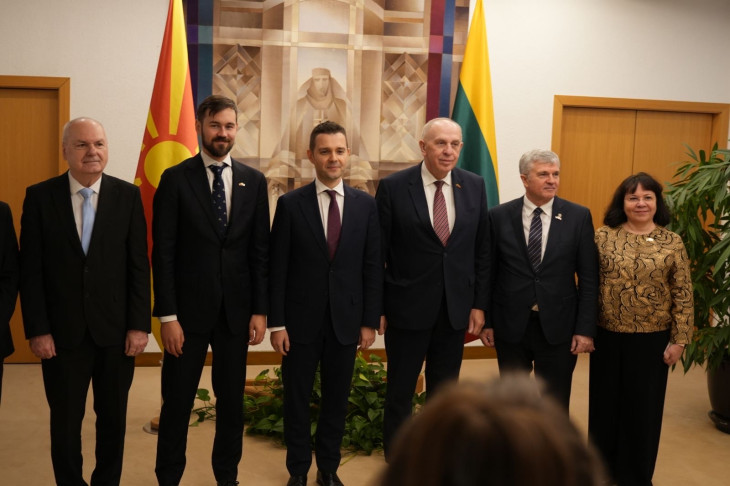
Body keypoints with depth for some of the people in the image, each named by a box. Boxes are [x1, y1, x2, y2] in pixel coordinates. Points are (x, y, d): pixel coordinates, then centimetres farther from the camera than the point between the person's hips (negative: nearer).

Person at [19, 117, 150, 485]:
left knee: (113, 418, 14)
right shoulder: (40, 196, -2)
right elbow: (30, 270, -3)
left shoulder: (128, 195, -1)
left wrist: (139, 325, -6)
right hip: (62, 332, 0)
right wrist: (37, 330, -7)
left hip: (116, 330, 1)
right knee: (65, 422, 11)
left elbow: (139, 265, -2)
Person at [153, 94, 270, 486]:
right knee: (177, 400, 7)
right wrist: (167, 315, -11)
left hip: (236, 309, 3)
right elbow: (163, 252, -6)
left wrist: (260, 309, 1)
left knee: (232, 399, 12)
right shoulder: (175, 179, -4)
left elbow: (260, 250, 5)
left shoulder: (253, 181, 5)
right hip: (189, 307, -2)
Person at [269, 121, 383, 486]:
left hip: (346, 320, 2)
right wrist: (276, 323, -7)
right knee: (297, 398, 9)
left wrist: (370, 321, 0)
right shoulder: (290, 204, -3)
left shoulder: (365, 205, 2)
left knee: (337, 399, 12)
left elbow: (373, 267, 3)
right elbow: (277, 268, -4)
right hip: (302, 320, -1)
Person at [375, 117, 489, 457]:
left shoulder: (475, 186, 1)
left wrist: (479, 303, 3)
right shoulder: (393, 187, -8)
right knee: (400, 392, 11)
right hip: (408, 307, -3)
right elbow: (378, 252, -5)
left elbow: (481, 250, 5)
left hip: (456, 309, 3)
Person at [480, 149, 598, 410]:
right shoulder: (499, 216, -2)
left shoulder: (579, 216, -2)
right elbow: (489, 273, 3)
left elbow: (588, 278, -2)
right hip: (510, 326, 1)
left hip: (558, 327, 0)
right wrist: (486, 321, 3)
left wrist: (585, 329, -6)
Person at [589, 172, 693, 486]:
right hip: (607, 337, 1)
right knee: (605, 404, 12)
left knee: (643, 407, 10)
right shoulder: (603, 236, -2)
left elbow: (683, 295, -1)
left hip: (652, 340, 0)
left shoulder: (672, 243, -2)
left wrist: (679, 340, -5)